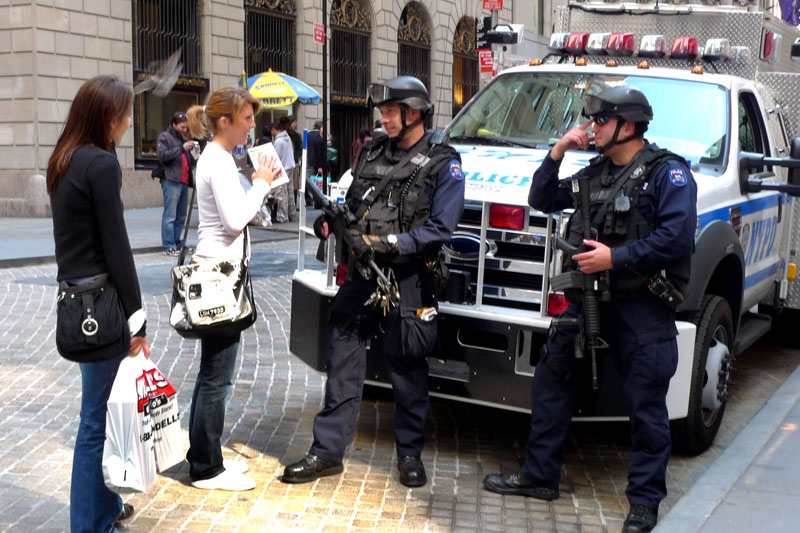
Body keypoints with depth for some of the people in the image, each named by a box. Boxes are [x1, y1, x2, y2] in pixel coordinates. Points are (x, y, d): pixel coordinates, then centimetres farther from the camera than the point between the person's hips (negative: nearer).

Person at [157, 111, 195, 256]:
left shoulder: (184, 139, 23)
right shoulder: (164, 137, 2)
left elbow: (190, 161, 26)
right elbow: (162, 155, -13)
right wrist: (182, 148, -15)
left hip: (184, 181, 8)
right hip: (171, 181, -7)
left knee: (181, 216, 9)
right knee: (170, 215, -9)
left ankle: (178, 244, 15)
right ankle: (168, 246, -8)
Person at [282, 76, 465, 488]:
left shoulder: (443, 164, -4)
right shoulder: (371, 152, 13)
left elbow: (440, 229, -12)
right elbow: (352, 205, 18)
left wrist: (385, 244, -20)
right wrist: (330, 222, -4)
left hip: (408, 281, -5)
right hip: (361, 273, 5)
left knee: (407, 367, 5)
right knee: (343, 360, 4)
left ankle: (409, 453, 21)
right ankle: (328, 450, 13)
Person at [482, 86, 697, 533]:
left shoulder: (667, 172, -8)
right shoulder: (595, 173, 15)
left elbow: (676, 236, -19)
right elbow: (542, 201, 20)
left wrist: (616, 258, -20)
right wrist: (558, 152, 8)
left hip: (642, 308, -7)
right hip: (589, 301, 7)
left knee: (647, 407, 0)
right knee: (551, 383, 12)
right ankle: (540, 476, 25)